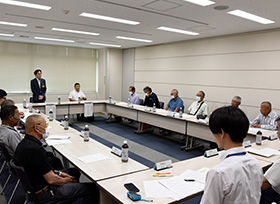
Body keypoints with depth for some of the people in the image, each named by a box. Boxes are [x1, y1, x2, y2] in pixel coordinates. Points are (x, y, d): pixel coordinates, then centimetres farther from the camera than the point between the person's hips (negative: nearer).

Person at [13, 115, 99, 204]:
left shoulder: (23, 143, 2)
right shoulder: (36, 149, -30)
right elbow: (51, 179, -26)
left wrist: (58, 173, 9)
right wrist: (66, 180, -7)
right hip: (44, 193, -10)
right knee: (92, 188, -10)